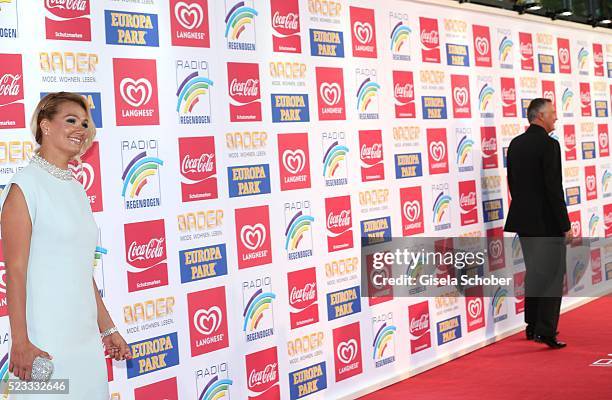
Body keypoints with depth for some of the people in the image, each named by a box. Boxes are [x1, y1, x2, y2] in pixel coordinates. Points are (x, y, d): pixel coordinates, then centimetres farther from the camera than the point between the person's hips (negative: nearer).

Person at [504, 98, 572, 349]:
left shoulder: (516, 143, 7)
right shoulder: (548, 144, -16)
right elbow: (554, 188, -19)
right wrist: (565, 226, -14)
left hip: (523, 219, 8)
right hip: (547, 222, -8)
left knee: (534, 273, 17)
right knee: (553, 275, 0)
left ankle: (532, 327, 24)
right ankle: (546, 331, -3)